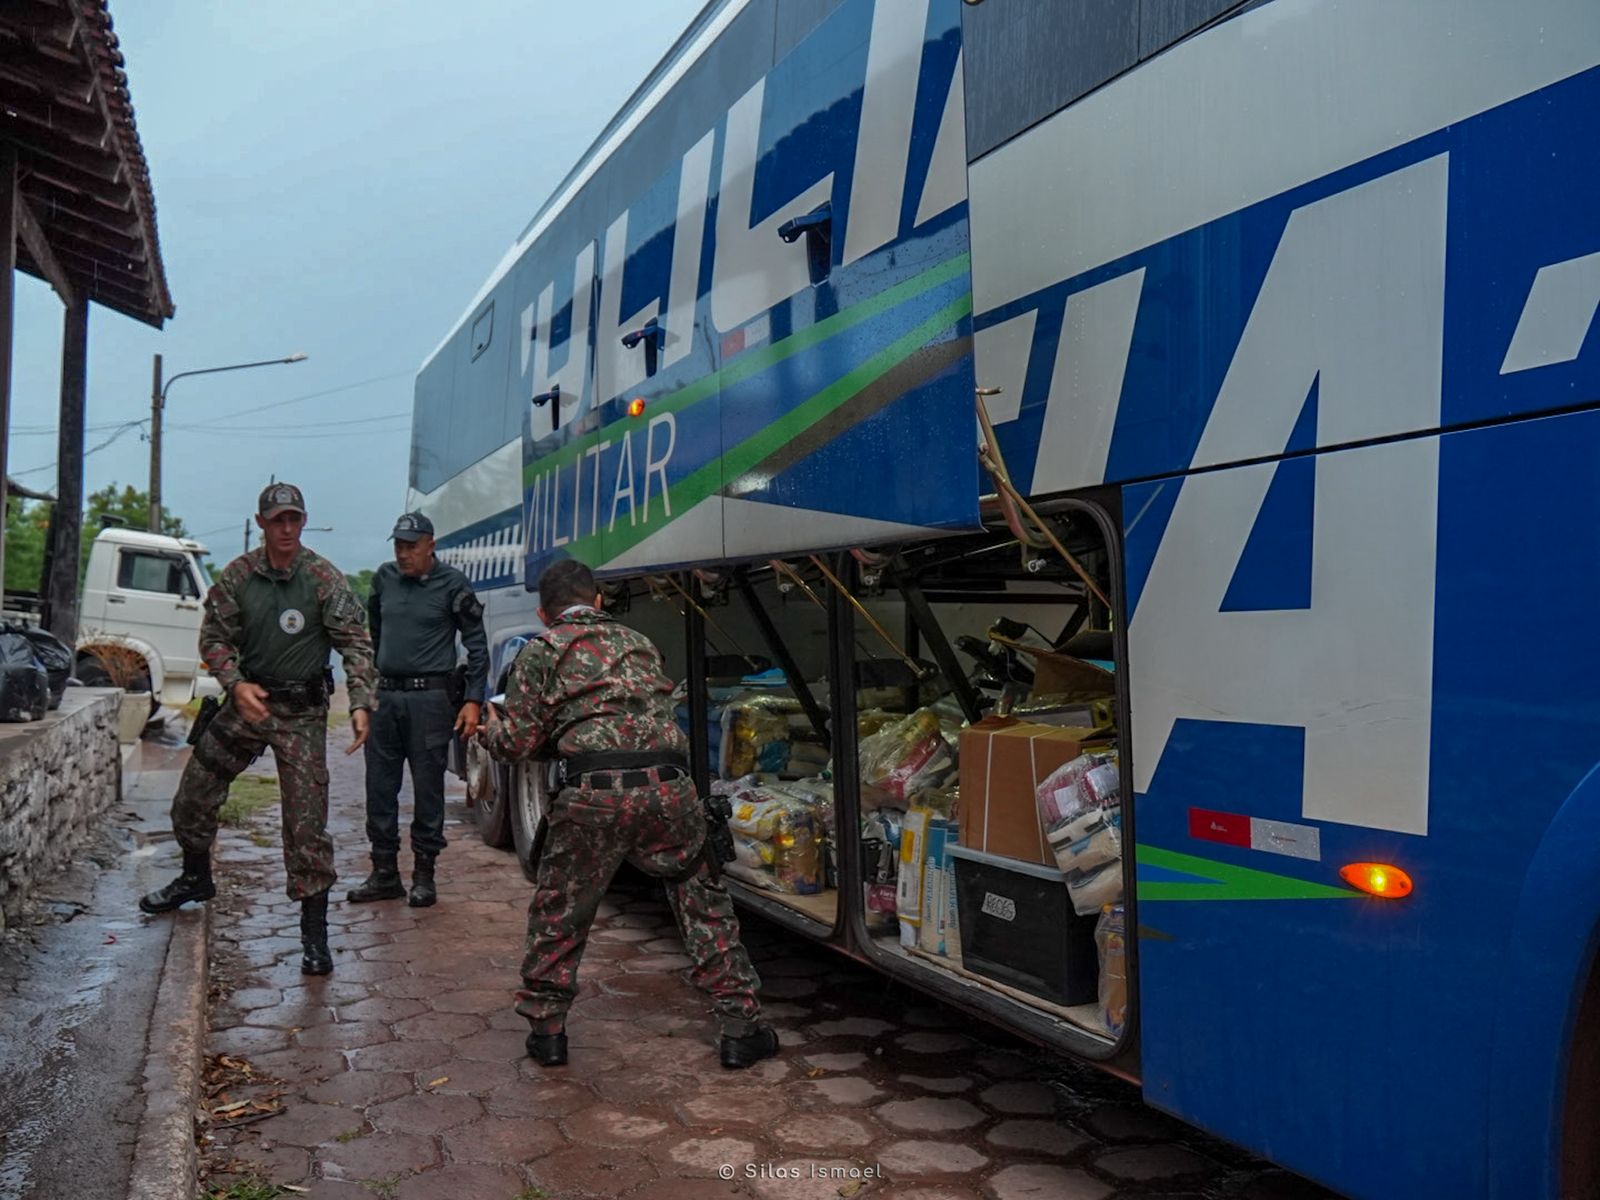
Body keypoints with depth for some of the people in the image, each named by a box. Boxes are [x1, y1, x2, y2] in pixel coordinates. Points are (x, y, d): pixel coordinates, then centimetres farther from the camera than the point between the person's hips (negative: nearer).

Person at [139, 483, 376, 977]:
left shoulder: (325, 579, -9)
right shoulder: (238, 575, -1)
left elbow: (356, 643, -10)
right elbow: (214, 637, 3)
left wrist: (360, 703, -21)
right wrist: (236, 683, -15)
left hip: (302, 712, -4)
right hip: (247, 699, 4)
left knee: (306, 824, -7)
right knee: (192, 797, 14)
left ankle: (315, 931, 2)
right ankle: (196, 878, 43)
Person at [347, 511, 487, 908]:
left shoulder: (452, 584, -4)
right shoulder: (385, 577, 9)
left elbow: (477, 645, -2)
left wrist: (473, 700, -8)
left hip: (430, 697, -5)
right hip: (385, 695, 5)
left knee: (427, 789, 0)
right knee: (379, 789, 7)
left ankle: (423, 876, 11)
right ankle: (384, 874, 18)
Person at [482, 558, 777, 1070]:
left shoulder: (542, 650, 12)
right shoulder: (639, 643, 27)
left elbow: (519, 741, 6)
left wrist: (491, 730, 31)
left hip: (594, 794, -3)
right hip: (669, 787, 4)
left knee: (558, 914, 18)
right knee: (703, 906, 19)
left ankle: (546, 1031, 29)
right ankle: (741, 1029, 21)